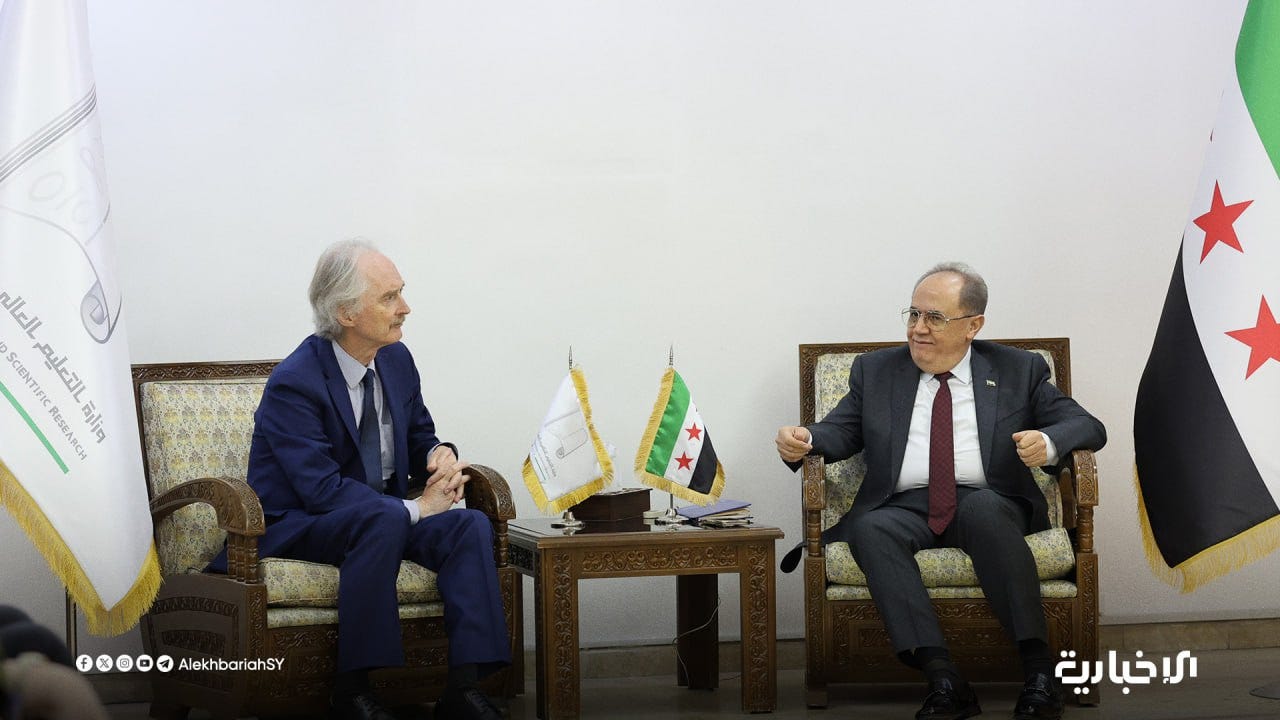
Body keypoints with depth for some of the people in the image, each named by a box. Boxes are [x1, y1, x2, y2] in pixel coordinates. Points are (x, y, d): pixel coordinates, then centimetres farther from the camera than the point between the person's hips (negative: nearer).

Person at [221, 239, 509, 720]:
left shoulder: (397, 360, 4)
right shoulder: (294, 383, -19)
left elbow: (420, 438, 17)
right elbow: (322, 490, -25)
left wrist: (440, 455, -9)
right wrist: (416, 508, -24)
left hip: (381, 516, 7)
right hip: (296, 528, -7)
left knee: (471, 525, -21)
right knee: (382, 519, -38)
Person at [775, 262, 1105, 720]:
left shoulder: (1019, 371, 13)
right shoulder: (875, 371, 18)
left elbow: (1088, 427, 7)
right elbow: (840, 432, 13)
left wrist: (1048, 442, -16)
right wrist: (805, 441, -11)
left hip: (986, 505, -1)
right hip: (903, 507, 1)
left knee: (983, 506, -36)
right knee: (870, 528, -33)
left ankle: (1038, 669, -39)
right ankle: (942, 680, -42)